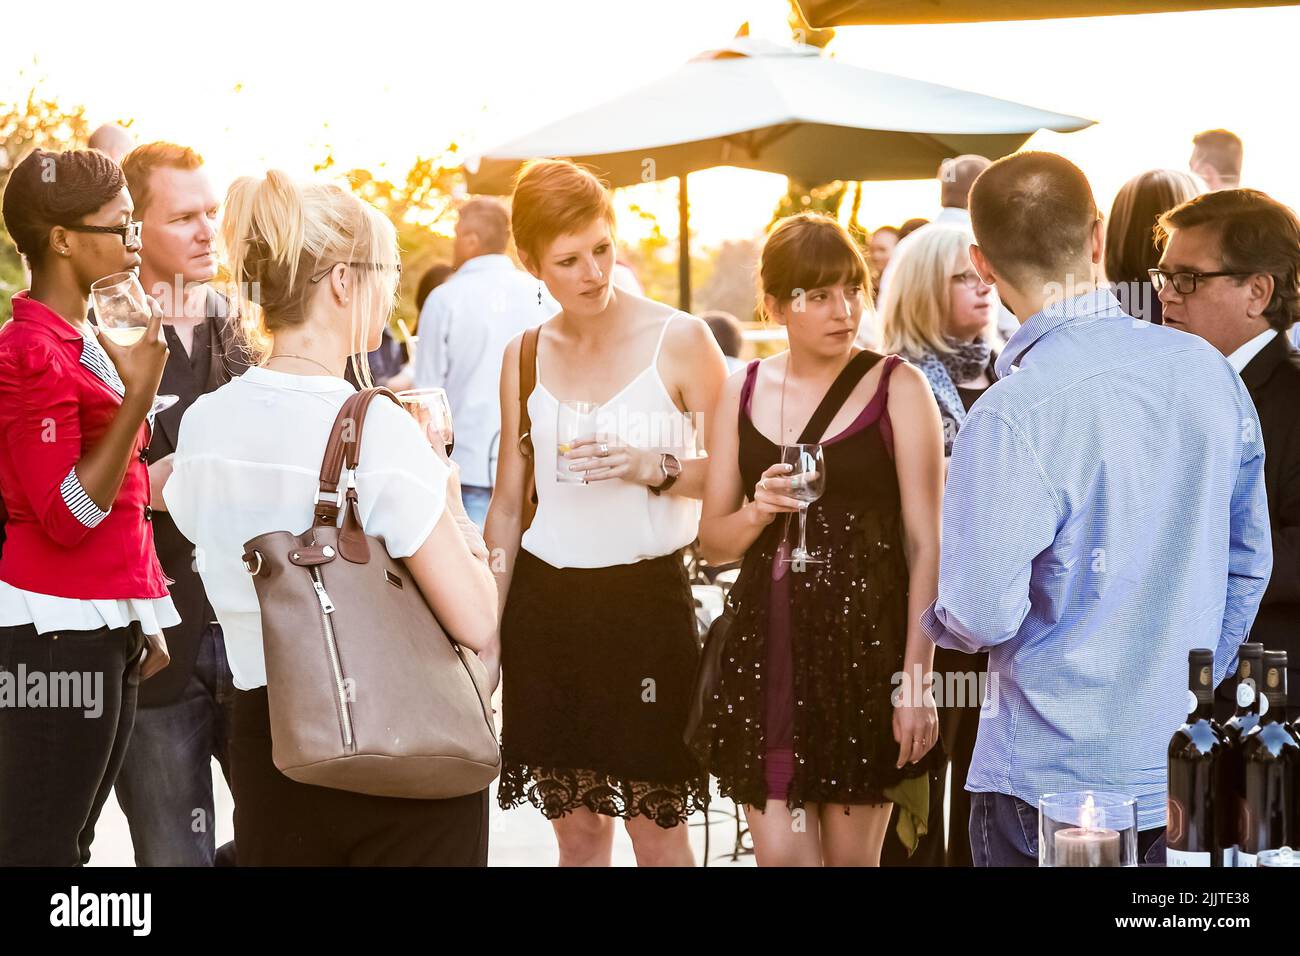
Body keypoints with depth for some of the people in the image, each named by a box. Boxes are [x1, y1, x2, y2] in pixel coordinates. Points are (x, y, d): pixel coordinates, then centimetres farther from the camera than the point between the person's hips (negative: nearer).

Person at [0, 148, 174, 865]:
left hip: (106, 625, 9)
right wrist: (140, 394, -21)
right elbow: (67, 516, -19)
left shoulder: (88, 342, 14)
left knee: (71, 839, 12)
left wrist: (143, 623, 20)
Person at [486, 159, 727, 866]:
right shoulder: (525, 356, 8)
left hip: (645, 595, -3)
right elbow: (508, 503, 14)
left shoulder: (680, 341, -4)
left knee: (657, 832, 0)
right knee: (577, 832, 9)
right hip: (544, 602, 4)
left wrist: (656, 468, -21)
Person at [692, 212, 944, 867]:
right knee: (780, 853, -2)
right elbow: (713, 540, 13)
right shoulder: (744, 392, 8)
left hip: (864, 640, -2)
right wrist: (758, 511, -10)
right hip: (767, 642, 3)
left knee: (850, 854, 6)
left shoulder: (896, 387, -2)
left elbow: (925, 544, -6)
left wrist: (915, 678, -11)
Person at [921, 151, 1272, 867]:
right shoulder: (1206, 370, -1)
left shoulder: (1011, 416, -20)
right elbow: (1248, 561, 8)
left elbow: (983, 614, -19)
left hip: (1051, 781, -5)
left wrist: (936, 617, 4)